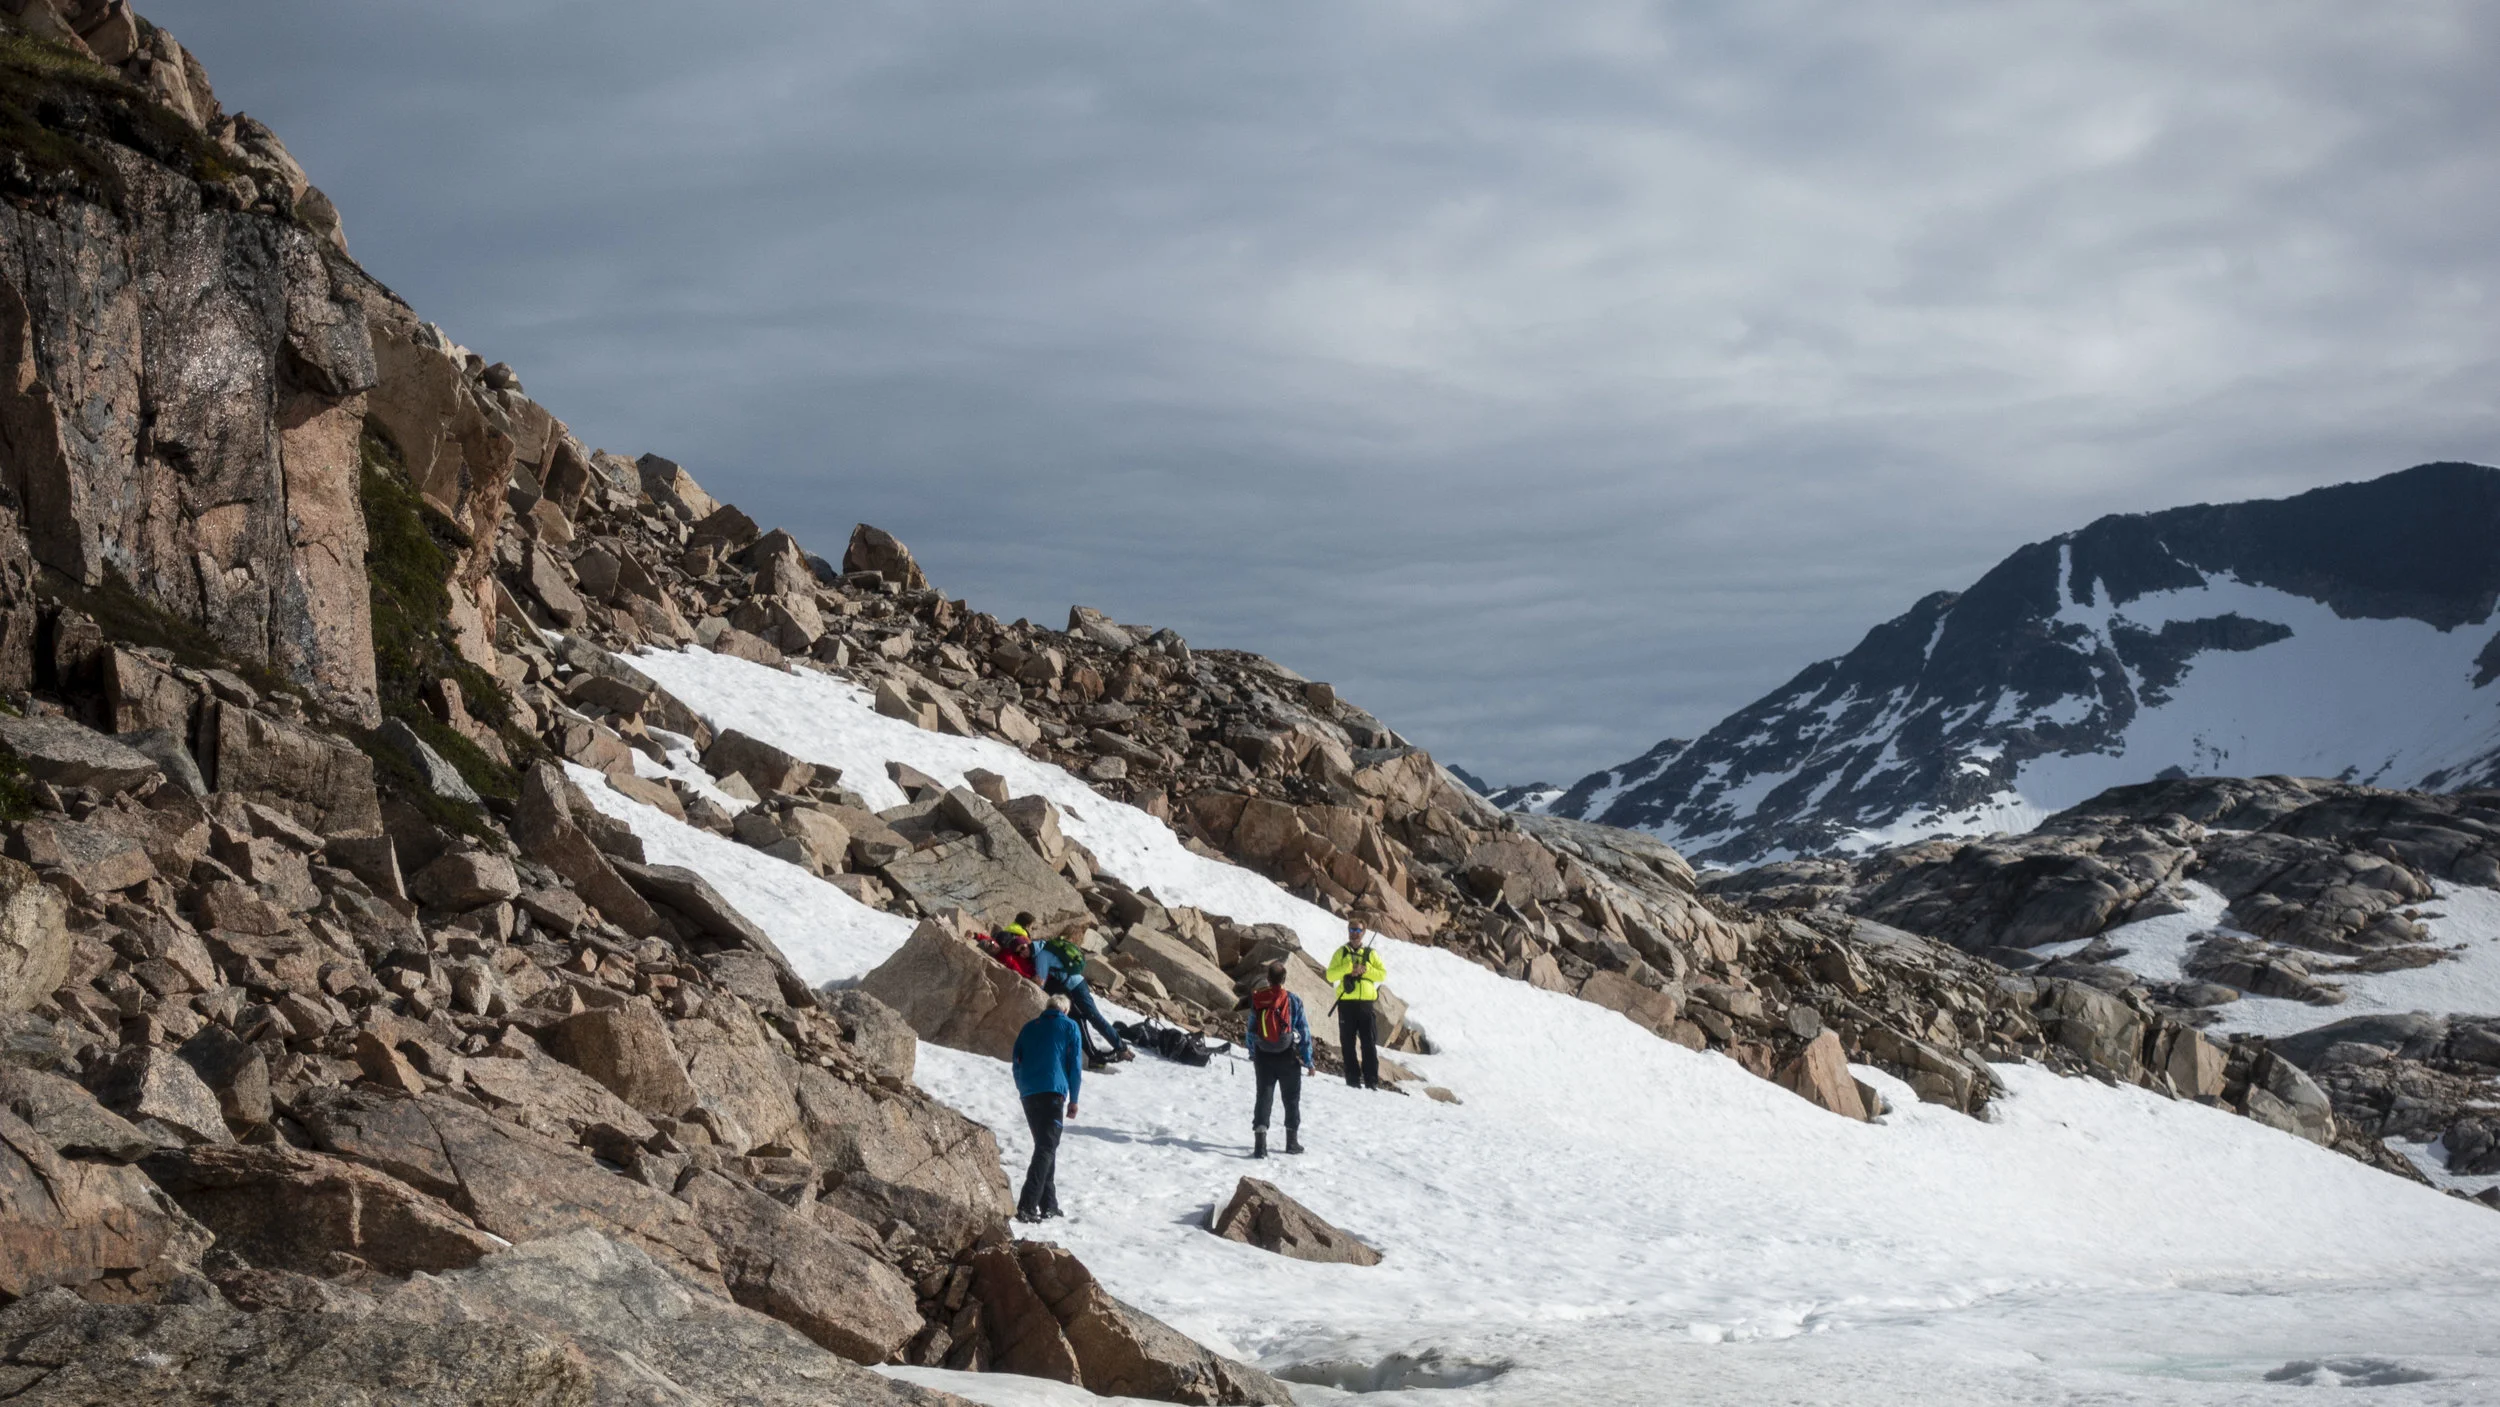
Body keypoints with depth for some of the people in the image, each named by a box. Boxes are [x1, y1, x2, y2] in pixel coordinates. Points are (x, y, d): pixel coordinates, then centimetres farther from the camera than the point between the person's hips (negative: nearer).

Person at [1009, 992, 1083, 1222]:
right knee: (1047, 1148, -9)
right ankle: (1027, 1206, -23)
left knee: (1044, 1145, 18)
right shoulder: (1069, 1026, 8)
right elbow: (1075, 1064, 3)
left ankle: (1048, 1204, 16)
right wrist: (1073, 1099, 8)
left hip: (1028, 1093, 5)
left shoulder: (1029, 1027, 19)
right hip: (1053, 1091, -5)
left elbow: (1017, 1063, 17)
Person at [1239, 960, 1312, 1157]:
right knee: (1291, 1099, 14)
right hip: (1288, 1057, -1)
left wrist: (1251, 1052, 19)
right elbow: (1304, 1031, -5)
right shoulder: (1293, 1001, -8)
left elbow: (1251, 1029, 4)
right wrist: (1308, 1060, 3)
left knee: (1263, 1097, 2)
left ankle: (1260, 1140, -14)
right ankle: (1292, 1140, 21)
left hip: (1263, 1057, 1)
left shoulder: (1256, 1000, -3)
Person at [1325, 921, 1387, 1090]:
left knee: (1369, 1044, -2)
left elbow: (1383, 974, 4)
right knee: (1348, 1043, 1)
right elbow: (1330, 975, -2)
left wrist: (1365, 970, -11)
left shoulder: (1371, 953, 12)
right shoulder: (1341, 953, 9)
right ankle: (1353, 1078, 6)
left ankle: (1371, 1080, 0)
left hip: (1366, 1002, 0)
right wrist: (1348, 968, -16)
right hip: (1346, 1003, 0)